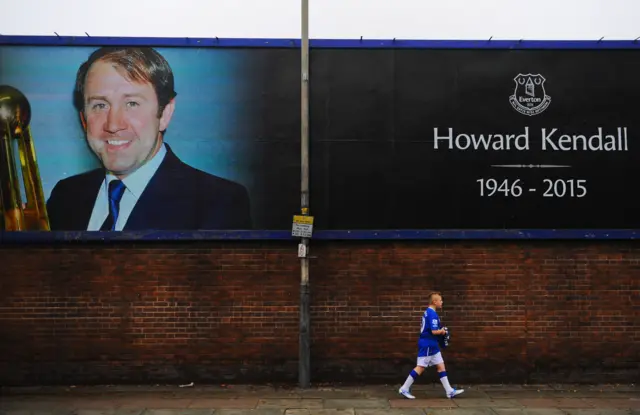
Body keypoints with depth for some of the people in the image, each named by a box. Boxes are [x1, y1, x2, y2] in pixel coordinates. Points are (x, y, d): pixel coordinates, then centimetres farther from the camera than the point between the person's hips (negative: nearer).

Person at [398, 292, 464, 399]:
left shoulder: (427, 312, 11)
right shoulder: (433, 314, -18)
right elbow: (434, 331, -25)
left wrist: (440, 330, 14)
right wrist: (442, 331, -4)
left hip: (432, 345, 10)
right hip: (428, 345, -10)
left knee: (441, 366, 10)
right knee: (421, 367, -4)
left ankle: (450, 391, 14)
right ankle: (404, 389, 2)